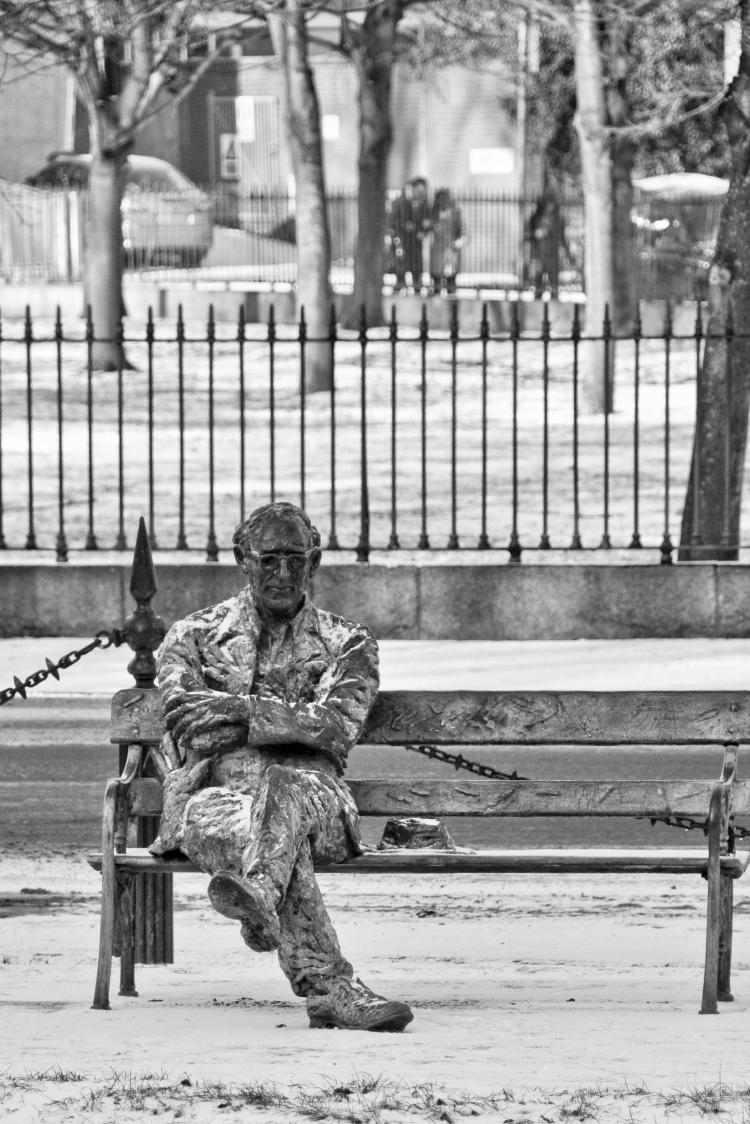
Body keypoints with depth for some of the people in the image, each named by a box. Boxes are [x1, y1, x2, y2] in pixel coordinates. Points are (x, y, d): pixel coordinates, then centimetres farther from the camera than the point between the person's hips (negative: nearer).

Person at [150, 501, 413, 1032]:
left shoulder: (347, 644, 20)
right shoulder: (195, 637, 21)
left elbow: (338, 725, -2)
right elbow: (191, 730, 3)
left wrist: (240, 709, -9)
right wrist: (290, 719, -7)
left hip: (311, 793, 0)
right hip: (215, 787, 0)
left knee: (283, 791, -40)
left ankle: (258, 897, -75)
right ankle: (331, 986, -58)